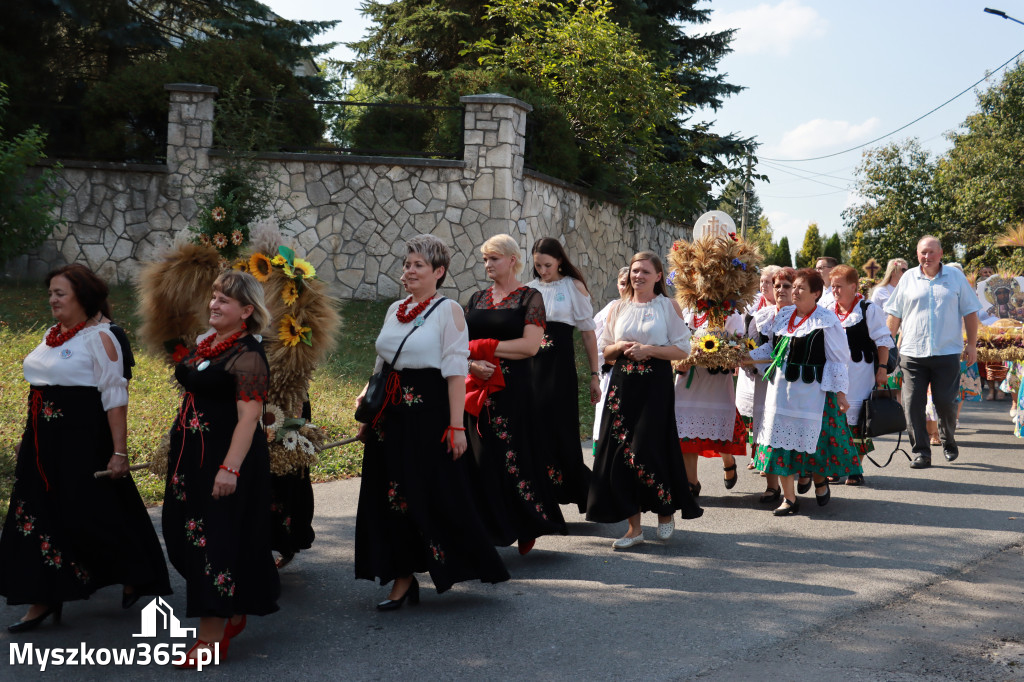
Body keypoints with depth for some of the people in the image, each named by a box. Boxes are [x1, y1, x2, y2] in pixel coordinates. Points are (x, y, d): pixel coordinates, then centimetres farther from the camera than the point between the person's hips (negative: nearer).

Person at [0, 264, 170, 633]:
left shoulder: (99, 337, -12)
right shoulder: (52, 335, 12)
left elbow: (115, 398, -15)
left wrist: (119, 452, -19)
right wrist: (31, 441, 17)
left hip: (84, 439, -8)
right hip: (43, 442, 8)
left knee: (92, 516, 0)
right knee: (37, 517, 8)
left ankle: (135, 575, 24)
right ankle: (42, 600, 17)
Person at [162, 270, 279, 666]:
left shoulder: (247, 356, -16)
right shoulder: (205, 343, 12)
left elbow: (249, 415, -22)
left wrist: (230, 468, -28)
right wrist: (176, 450, 24)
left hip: (226, 456, -9)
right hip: (191, 456, 9)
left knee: (215, 540, -5)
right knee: (184, 534, 13)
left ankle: (211, 639, 3)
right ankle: (233, 615, 28)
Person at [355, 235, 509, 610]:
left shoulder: (448, 311, -6)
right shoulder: (395, 310, 13)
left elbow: (456, 372, -12)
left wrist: (456, 426, -18)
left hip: (429, 414, -6)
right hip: (392, 415, 7)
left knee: (437, 494, -1)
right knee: (394, 496, 6)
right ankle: (403, 577, 15)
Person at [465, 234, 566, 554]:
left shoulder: (529, 297, -1)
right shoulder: (477, 299, 15)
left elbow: (530, 345, -12)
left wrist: (483, 348, -11)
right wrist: (472, 362, -11)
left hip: (514, 388, -5)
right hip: (478, 387, 5)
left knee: (515, 456, -3)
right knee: (480, 459, 1)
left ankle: (528, 527, 15)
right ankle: (488, 530, 8)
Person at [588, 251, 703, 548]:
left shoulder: (669, 306, 1)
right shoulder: (618, 308, 12)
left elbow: (682, 349, -3)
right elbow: (605, 350, 16)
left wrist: (649, 350, -14)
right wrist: (620, 347, -6)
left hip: (655, 386, -4)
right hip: (623, 385, 4)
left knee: (647, 450, -10)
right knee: (621, 452, -2)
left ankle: (666, 511, 18)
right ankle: (634, 527, 7)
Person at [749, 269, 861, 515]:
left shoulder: (827, 320, -8)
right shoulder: (783, 315, 9)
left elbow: (838, 359, -8)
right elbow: (771, 347, 20)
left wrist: (840, 393, -11)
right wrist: (747, 356, 9)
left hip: (812, 389, -5)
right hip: (781, 385, 6)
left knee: (812, 437, 0)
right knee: (782, 437, 2)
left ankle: (819, 479, 33)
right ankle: (789, 498, 12)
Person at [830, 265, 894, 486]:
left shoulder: (869, 310, -5)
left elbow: (883, 341, -5)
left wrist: (882, 368, -12)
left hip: (860, 377, -5)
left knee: (857, 424, -2)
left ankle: (856, 469, 6)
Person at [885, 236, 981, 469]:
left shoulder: (956, 277, 8)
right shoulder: (908, 278, 9)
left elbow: (969, 312, 10)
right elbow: (895, 314, 12)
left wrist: (972, 345, 5)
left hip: (947, 352, -1)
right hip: (912, 352, 1)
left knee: (945, 402, 0)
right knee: (913, 403, -4)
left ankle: (948, 441, 26)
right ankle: (921, 452, 4)